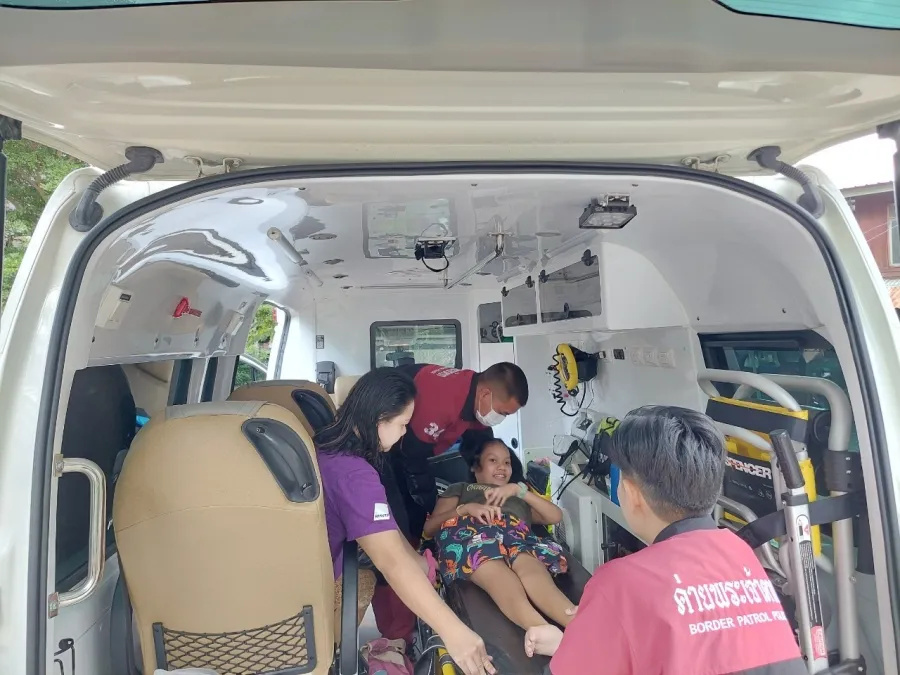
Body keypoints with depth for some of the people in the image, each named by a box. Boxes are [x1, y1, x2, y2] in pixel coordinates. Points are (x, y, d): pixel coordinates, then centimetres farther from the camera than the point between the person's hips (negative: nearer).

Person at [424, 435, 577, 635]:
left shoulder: (518, 497, 44)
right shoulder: (460, 488, 38)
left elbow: (555, 516, 25)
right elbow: (429, 527, 20)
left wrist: (519, 489, 14)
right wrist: (465, 509, 1)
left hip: (516, 536, 2)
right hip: (470, 533, -2)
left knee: (530, 567, -37)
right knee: (497, 574, -39)